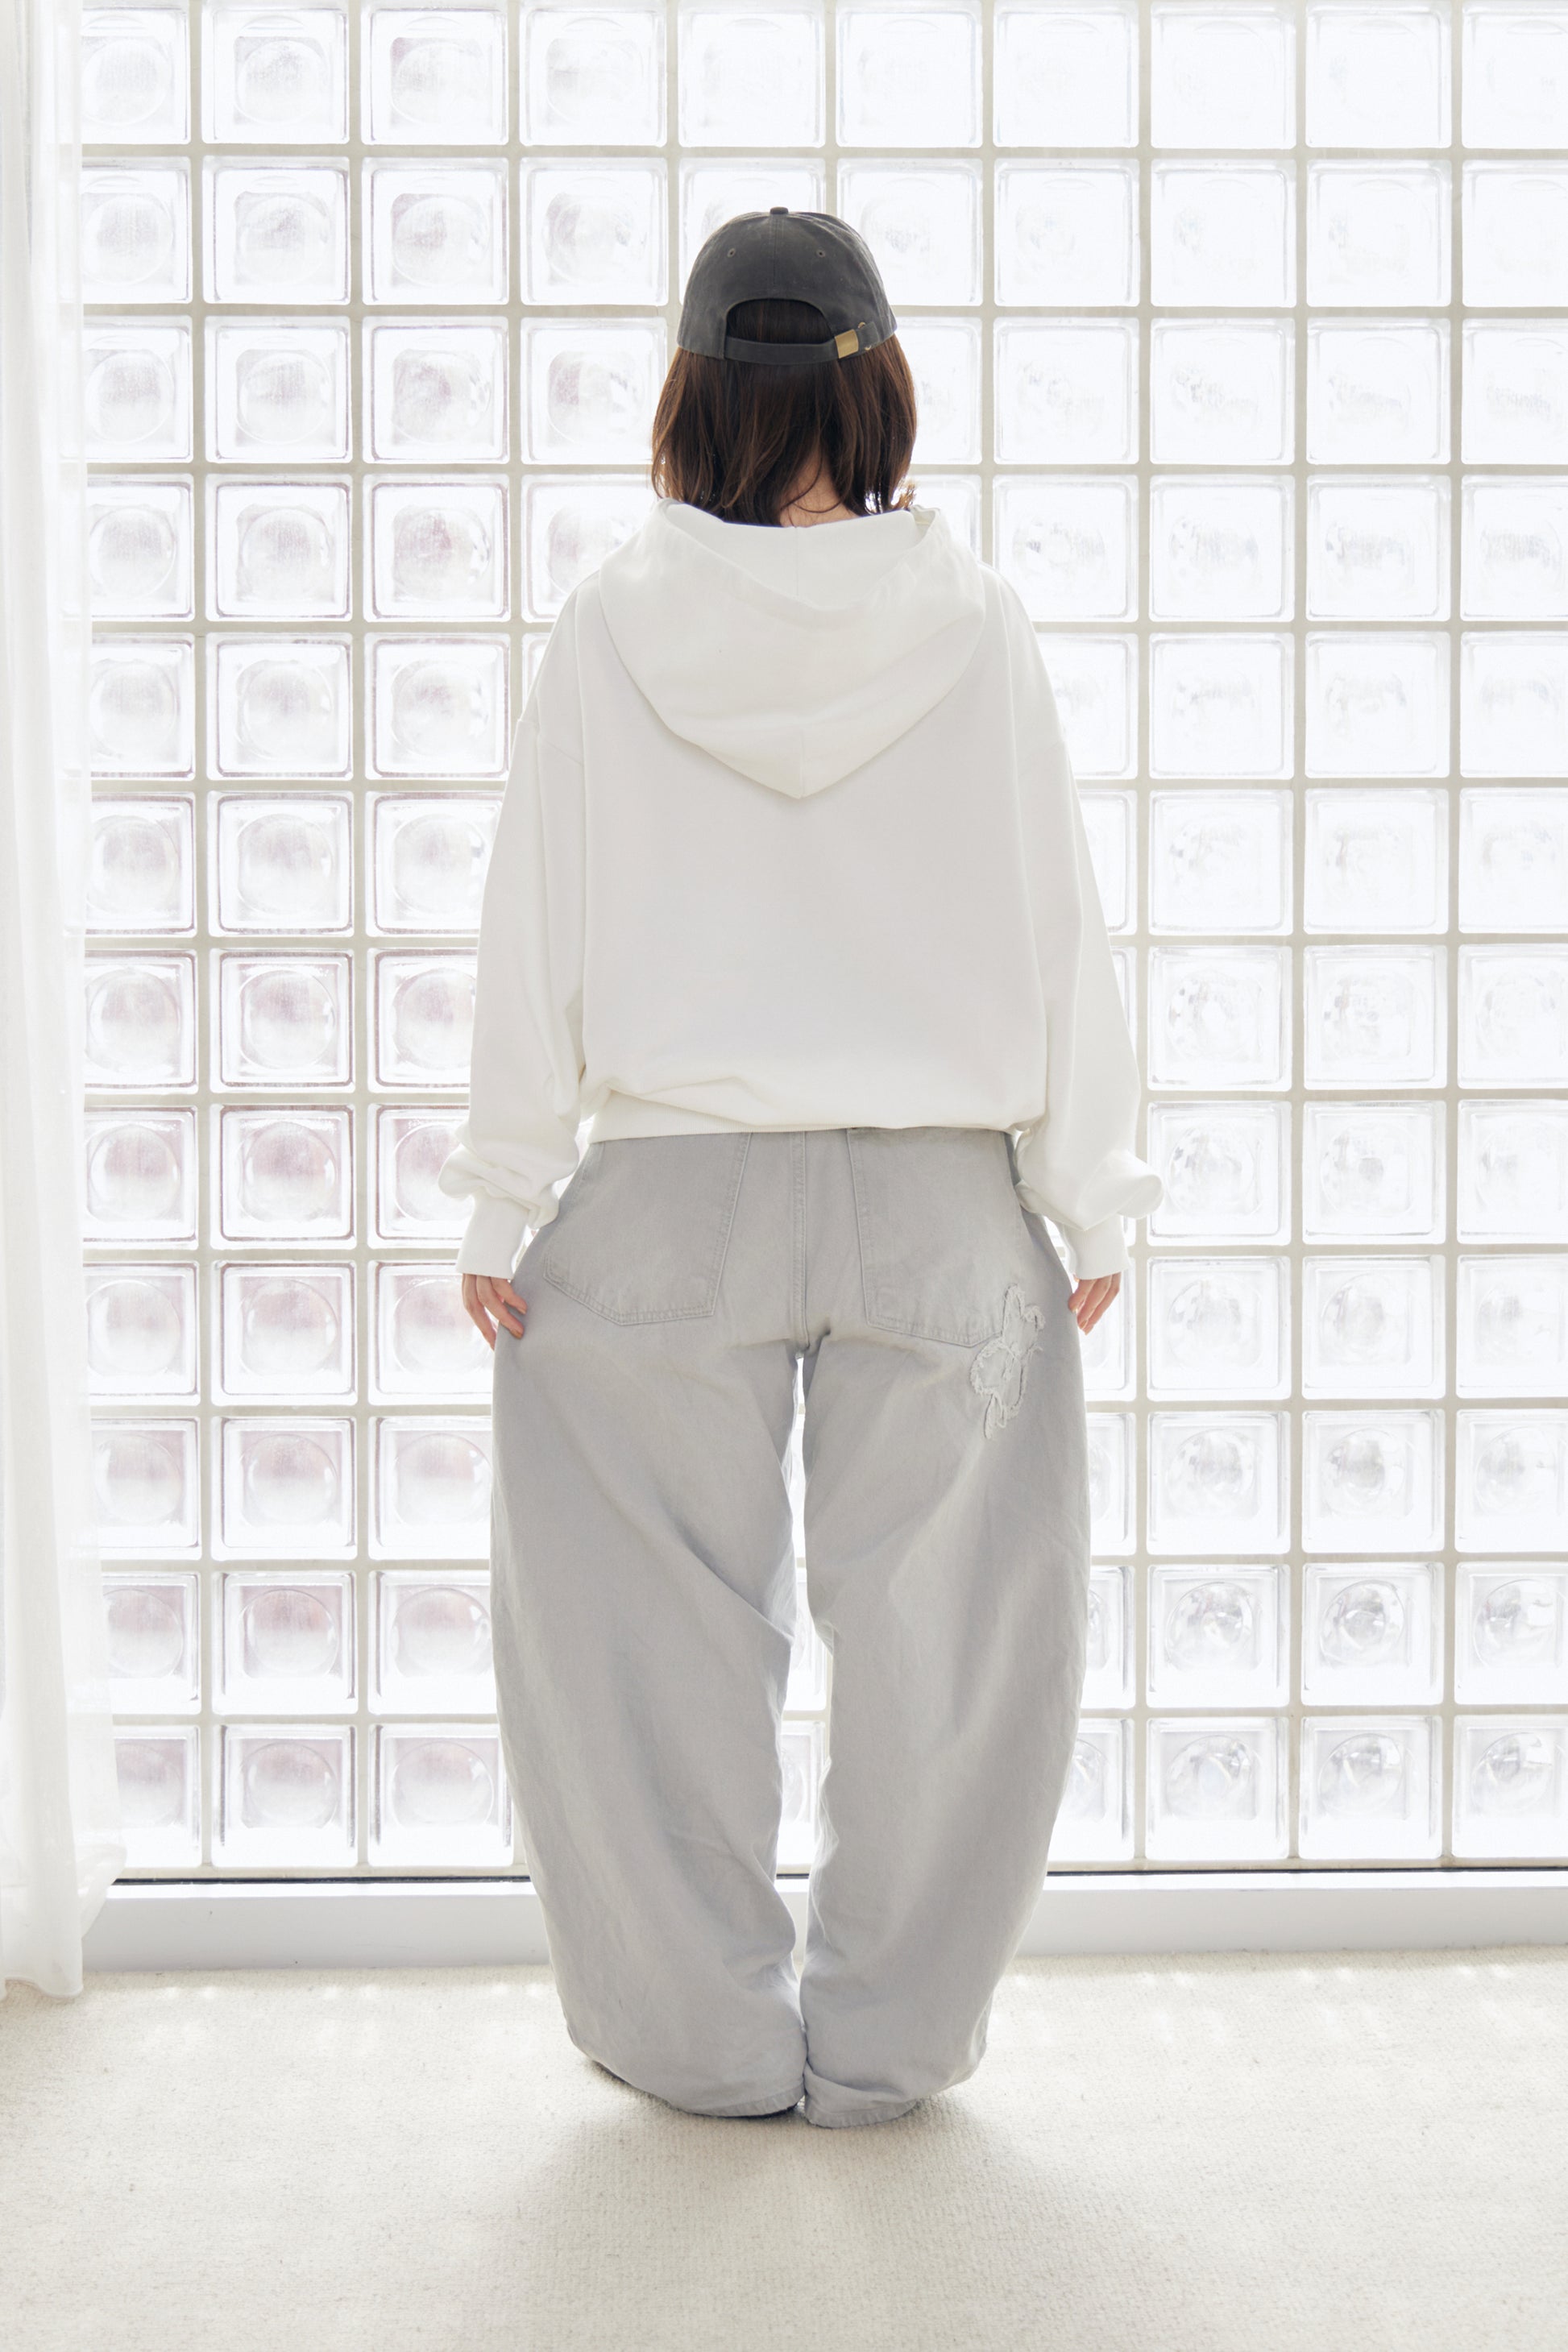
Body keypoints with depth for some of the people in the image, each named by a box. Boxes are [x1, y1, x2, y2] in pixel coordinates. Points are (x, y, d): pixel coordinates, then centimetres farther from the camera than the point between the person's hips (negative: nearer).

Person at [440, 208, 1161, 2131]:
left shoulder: (615, 624, -3)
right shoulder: (974, 627, -2)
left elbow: (539, 933, -1)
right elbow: (1056, 924, 1)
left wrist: (504, 1206, 6)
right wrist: (1089, 1194, 9)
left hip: (670, 1187, 0)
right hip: (941, 1194, 1)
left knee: (657, 1627, 12)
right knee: (938, 1627, 11)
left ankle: (708, 2038, 21)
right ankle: (887, 2042, 21)